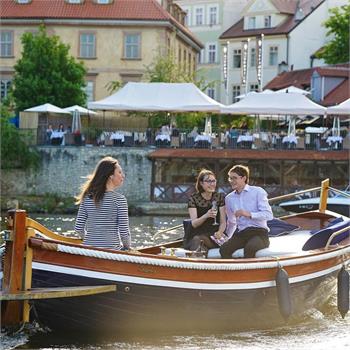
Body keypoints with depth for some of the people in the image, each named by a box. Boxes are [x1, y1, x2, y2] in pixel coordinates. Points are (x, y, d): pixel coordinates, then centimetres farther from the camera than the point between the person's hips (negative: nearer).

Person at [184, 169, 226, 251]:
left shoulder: (219, 197, 9)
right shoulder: (193, 199, 2)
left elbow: (223, 222, 8)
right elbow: (194, 224, -7)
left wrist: (220, 232, -15)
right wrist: (206, 215, -26)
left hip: (214, 235, 3)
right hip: (197, 235, -3)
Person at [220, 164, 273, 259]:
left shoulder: (258, 192, 2)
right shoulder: (229, 198, 19)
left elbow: (268, 215, -8)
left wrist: (249, 214, -18)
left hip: (259, 233, -4)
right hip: (240, 235, 4)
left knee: (250, 247, -38)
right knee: (224, 249, -27)